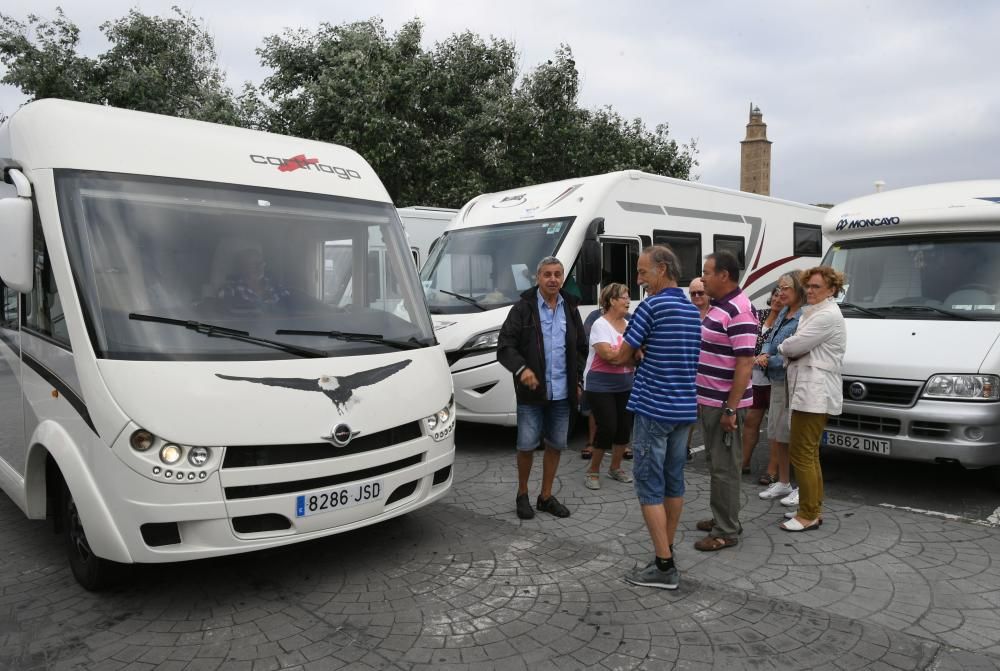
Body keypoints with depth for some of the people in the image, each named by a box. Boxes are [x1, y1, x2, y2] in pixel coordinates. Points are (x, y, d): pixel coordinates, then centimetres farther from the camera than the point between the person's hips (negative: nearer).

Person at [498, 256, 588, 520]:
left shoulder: (570, 309, 9)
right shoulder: (523, 308, -5)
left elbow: (581, 348, 16)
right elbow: (505, 345, -10)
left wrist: (578, 381, 9)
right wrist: (521, 369, -26)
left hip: (562, 392, 5)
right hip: (532, 391, -4)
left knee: (556, 444, 11)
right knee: (527, 445, -1)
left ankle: (546, 496, 25)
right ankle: (522, 495, 21)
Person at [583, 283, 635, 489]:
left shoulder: (628, 325, 8)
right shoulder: (600, 325, -11)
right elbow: (608, 354, -21)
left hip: (625, 386, 6)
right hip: (600, 387, -6)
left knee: (625, 427, 8)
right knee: (607, 428, -8)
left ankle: (615, 468, 28)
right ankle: (593, 471, 11)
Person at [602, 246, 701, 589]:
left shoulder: (652, 306, -13)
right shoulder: (693, 310, 12)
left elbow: (622, 357, -10)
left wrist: (624, 353, 13)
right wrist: (645, 352, 3)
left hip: (653, 408, -8)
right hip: (684, 408, 8)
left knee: (650, 485, -2)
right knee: (674, 481, 14)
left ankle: (664, 566, 1)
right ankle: (666, 552, 25)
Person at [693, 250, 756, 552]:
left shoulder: (739, 311, -20)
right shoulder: (718, 306, 12)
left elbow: (745, 363, -23)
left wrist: (731, 409, -23)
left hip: (724, 404, -10)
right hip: (708, 401, 10)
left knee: (724, 467, -1)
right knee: (715, 462, 18)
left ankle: (726, 531, 10)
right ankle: (721, 517, 31)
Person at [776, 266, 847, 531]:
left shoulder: (827, 315, -14)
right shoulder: (815, 313, 20)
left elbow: (795, 345, -18)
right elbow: (801, 348, 18)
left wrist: (782, 347, 4)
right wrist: (790, 351, -3)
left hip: (814, 392, -11)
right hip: (808, 390, 11)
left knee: (801, 453, -6)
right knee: (809, 454, 16)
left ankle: (809, 515, 2)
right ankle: (813, 509, 26)